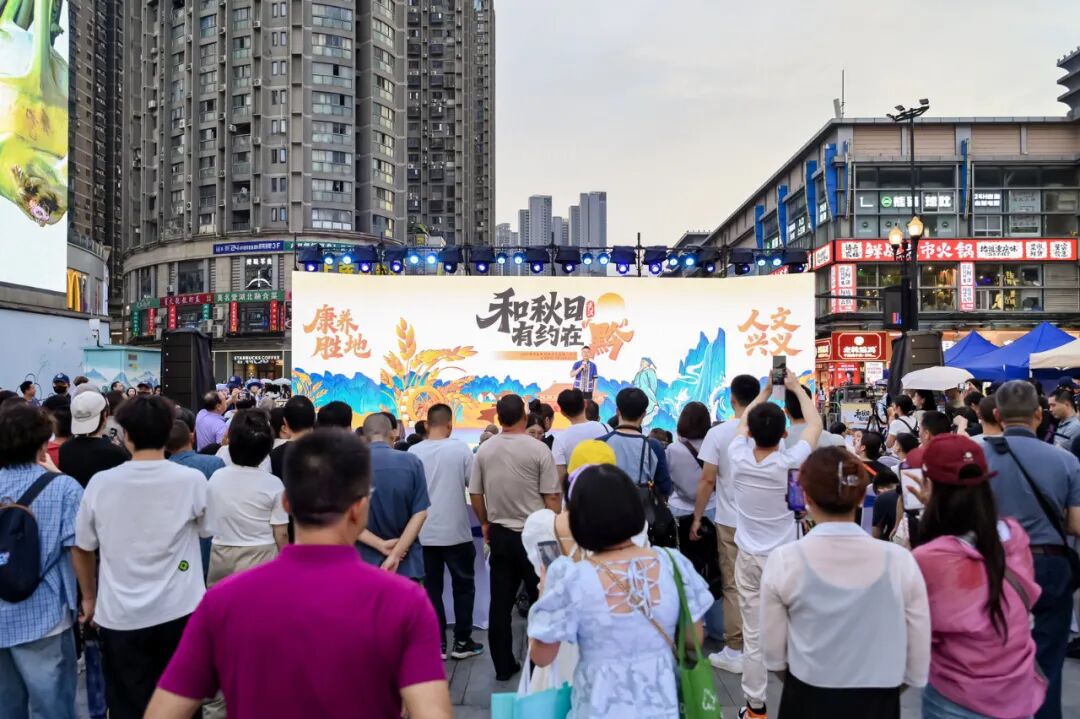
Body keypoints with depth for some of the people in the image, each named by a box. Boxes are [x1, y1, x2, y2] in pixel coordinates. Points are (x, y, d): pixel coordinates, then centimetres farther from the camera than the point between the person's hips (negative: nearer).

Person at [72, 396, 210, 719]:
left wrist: (89, 597, 22)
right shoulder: (191, 480, -11)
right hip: (179, 611, 0)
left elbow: (82, 547, 7)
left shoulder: (100, 483, -7)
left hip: (120, 615, 1)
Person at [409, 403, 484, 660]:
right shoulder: (460, 448, -10)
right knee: (463, 586, 12)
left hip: (424, 532, 3)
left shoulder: (413, 451, -2)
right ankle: (462, 642, 16)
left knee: (432, 587, 11)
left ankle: (437, 643, 15)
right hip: (455, 531, -2)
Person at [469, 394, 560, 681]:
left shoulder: (484, 449, 0)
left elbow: (474, 493, 7)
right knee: (541, 601, 10)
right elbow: (551, 497, -12)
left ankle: (503, 665, 18)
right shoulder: (538, 449, -13)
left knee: (500, 602, 10)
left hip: (500, 534, 4)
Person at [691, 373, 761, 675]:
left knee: (734, 585, 5)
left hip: (731, 520, -3)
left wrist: (697, 518, -1)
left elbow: (707, 480, -10)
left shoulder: (718, 433, -10)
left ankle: (735, 652, 10)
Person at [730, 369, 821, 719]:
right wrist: (796, 387, 12)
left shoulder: (739, 456, -12)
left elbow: (744, 421, 11)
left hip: (749, 557, 2)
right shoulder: (788, 462, -18)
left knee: (753, 637, 8)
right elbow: (815, 423, -1)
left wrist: (766, 391, 21)